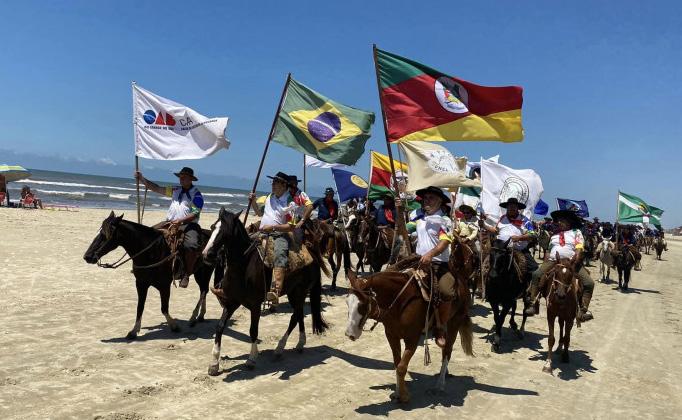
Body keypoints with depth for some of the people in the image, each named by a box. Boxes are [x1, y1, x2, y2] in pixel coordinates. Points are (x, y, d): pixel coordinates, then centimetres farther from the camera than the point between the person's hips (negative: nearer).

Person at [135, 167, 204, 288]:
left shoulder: (196, 194, -3)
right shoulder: (175, 190, 16)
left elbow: (195, 214, -13)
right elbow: (157, 189, 14)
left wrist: (180, 221, -24)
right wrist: (142, 179, 4)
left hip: (188, 224, -7)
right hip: (170, 222, 7)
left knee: (191, 246, -33)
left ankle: (186, 275, -21)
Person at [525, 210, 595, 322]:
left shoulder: (576, 232, 7)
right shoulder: (554, 235, 20)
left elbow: (579, 250, -5)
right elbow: (548, 251, 22)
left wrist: (574, 264, -20)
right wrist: (546, 265, 5)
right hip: (553, 262, 2)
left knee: (589, 282, -19)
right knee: (537, 275, -23)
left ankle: (583, 309, -13)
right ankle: (533, 304, -24)